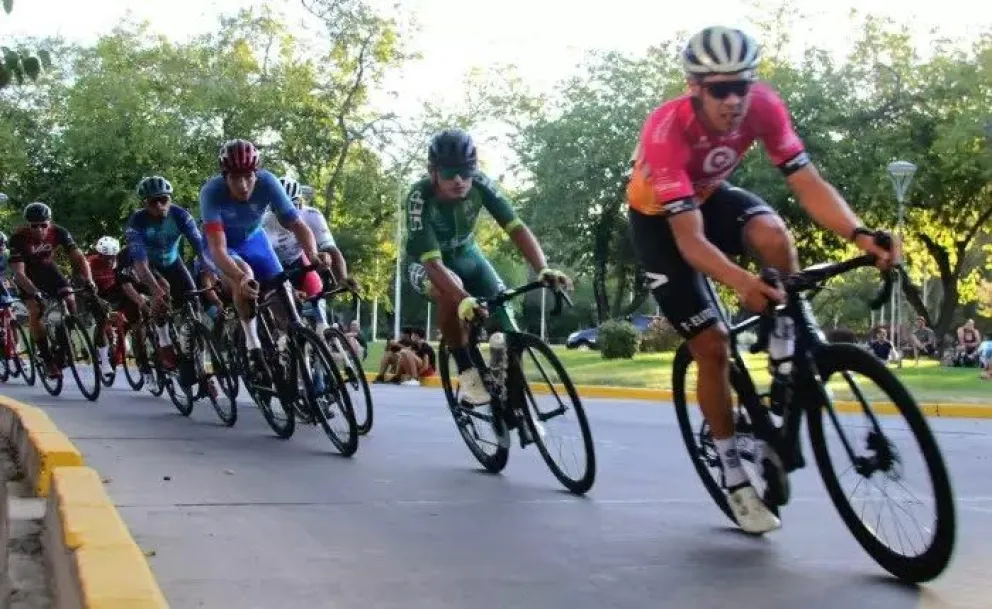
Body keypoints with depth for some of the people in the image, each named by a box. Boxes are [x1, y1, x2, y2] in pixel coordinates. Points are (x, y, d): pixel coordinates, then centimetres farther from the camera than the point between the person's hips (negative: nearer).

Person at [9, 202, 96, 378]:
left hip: (48, 268, 2)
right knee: (35, 312, -21)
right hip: (28, 274, -2)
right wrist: (35, 292, -51)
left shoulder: (58, 232, -25)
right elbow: (18, 273, -36)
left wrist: (88, 281, -44)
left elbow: (79, 257, -27)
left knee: (70, 301, -19)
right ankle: (48, 360, -13)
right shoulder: (18, 238, -32)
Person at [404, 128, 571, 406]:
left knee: (505, 321, -14)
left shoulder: (481, 184, -26)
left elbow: (516, 227, -31)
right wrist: (464, 299, -58)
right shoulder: (420, 199, -35)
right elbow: (433, 262, -42)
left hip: (466, 255, 4)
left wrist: (543, 269, -48)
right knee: (450, 292, -38)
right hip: (426, 262, -3)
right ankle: (468, 372, -23)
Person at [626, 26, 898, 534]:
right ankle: (735, 479, 7)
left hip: (710, 196, 3)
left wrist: (860, 235, -45)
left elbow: (809, 185, -27)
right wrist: (741, 282, -60)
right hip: (659, 220, -3)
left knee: (772, 233, -33)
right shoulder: (667, 131, -37)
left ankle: (788, 363, -12)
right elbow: (690, 239, -42)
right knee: (712, 345, -9)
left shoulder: (762, 106, -26)